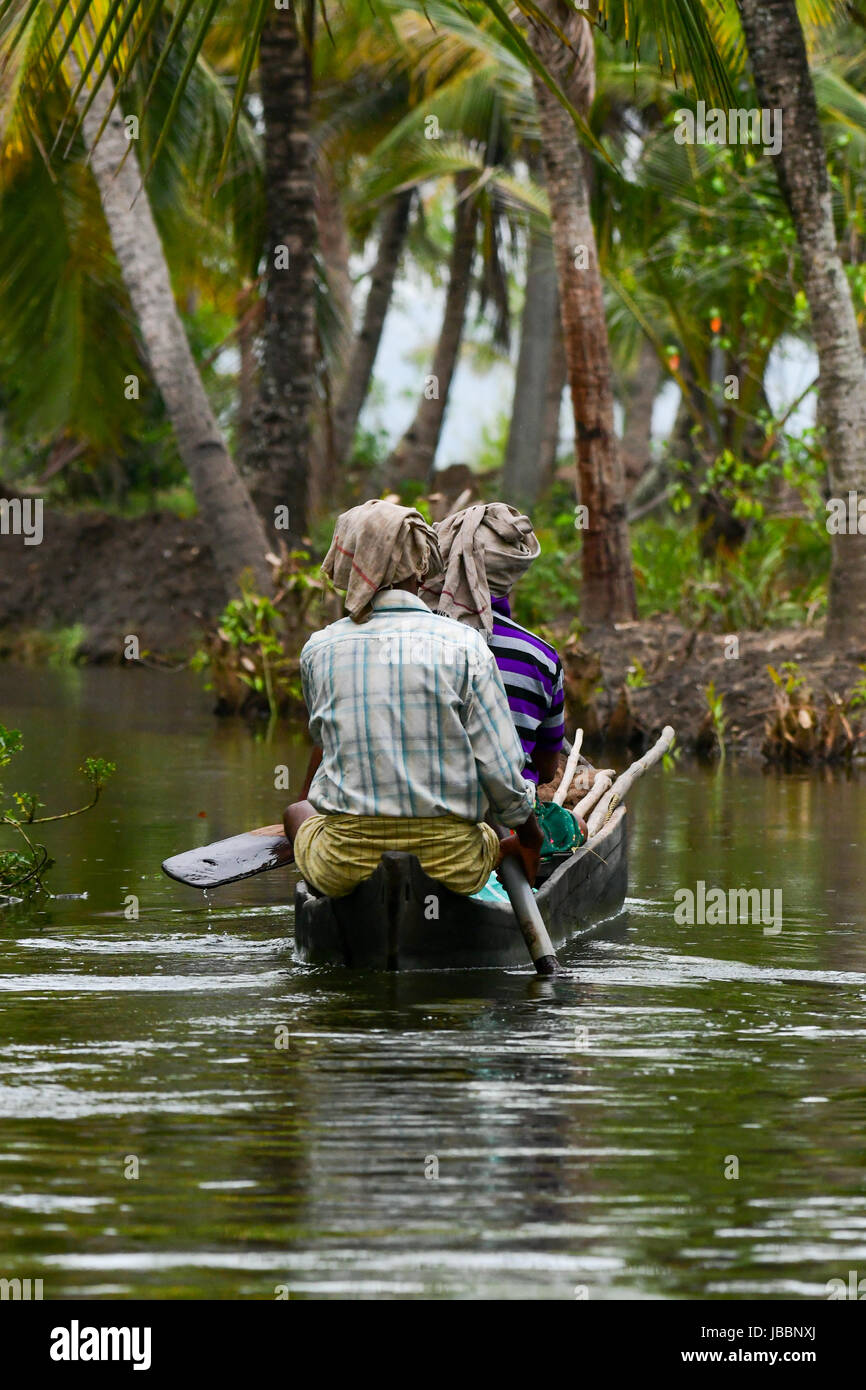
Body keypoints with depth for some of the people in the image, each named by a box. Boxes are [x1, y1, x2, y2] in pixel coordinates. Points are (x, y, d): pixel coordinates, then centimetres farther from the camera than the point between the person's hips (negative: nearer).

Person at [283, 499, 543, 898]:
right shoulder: (463, 646, -8)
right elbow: (500, 769, -8)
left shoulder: (318, 650, 0)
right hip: (452, 868, 1)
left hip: (344, 866, -1)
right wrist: (528, 832, 11)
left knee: (296, 812, 34)